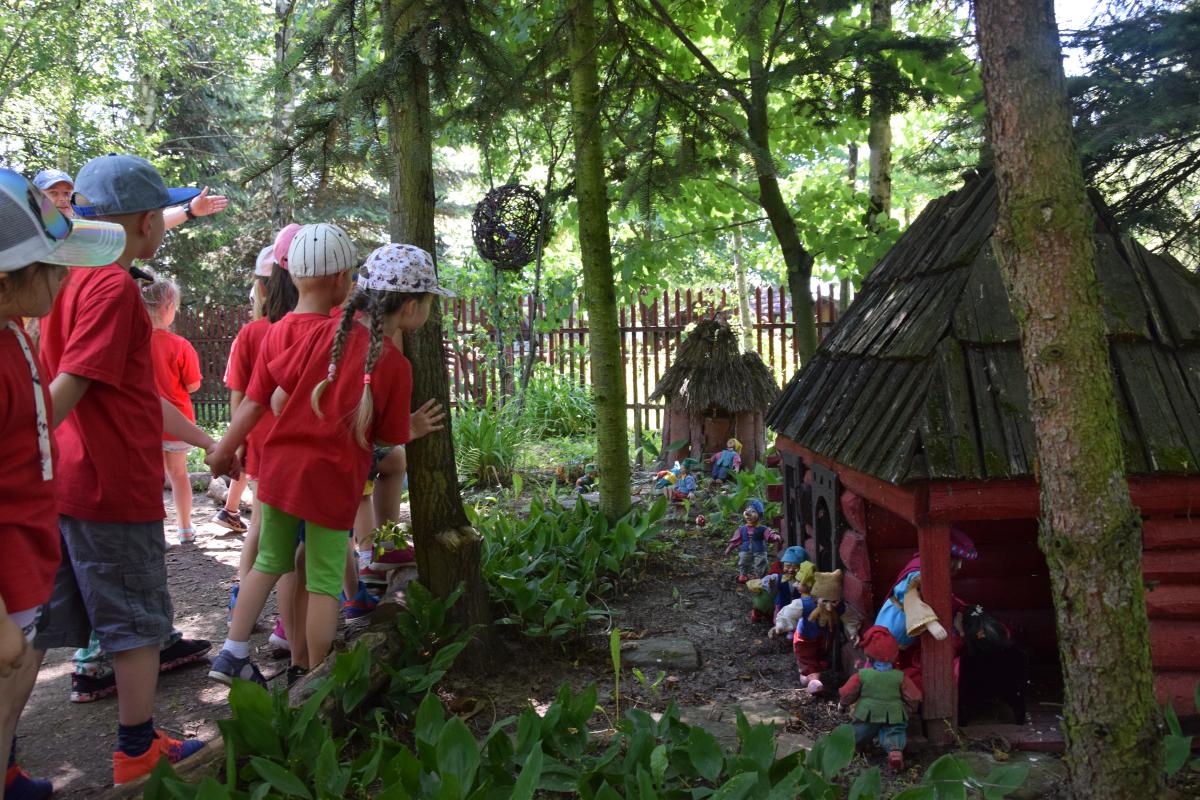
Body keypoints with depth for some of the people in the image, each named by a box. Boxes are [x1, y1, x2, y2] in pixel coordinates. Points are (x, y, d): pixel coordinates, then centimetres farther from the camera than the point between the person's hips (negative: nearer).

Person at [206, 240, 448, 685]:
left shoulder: (329, 331, -1)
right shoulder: (395, 365, -12)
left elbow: (267, 386, 0)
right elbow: (387, 437, -3)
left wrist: (226, 448, 7)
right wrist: (413, 430, 20)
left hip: (280, 466, 5)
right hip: (332, 482, -5)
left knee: (270, 562, 21)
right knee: (324, 582, 10)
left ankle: (233, 654, 24)